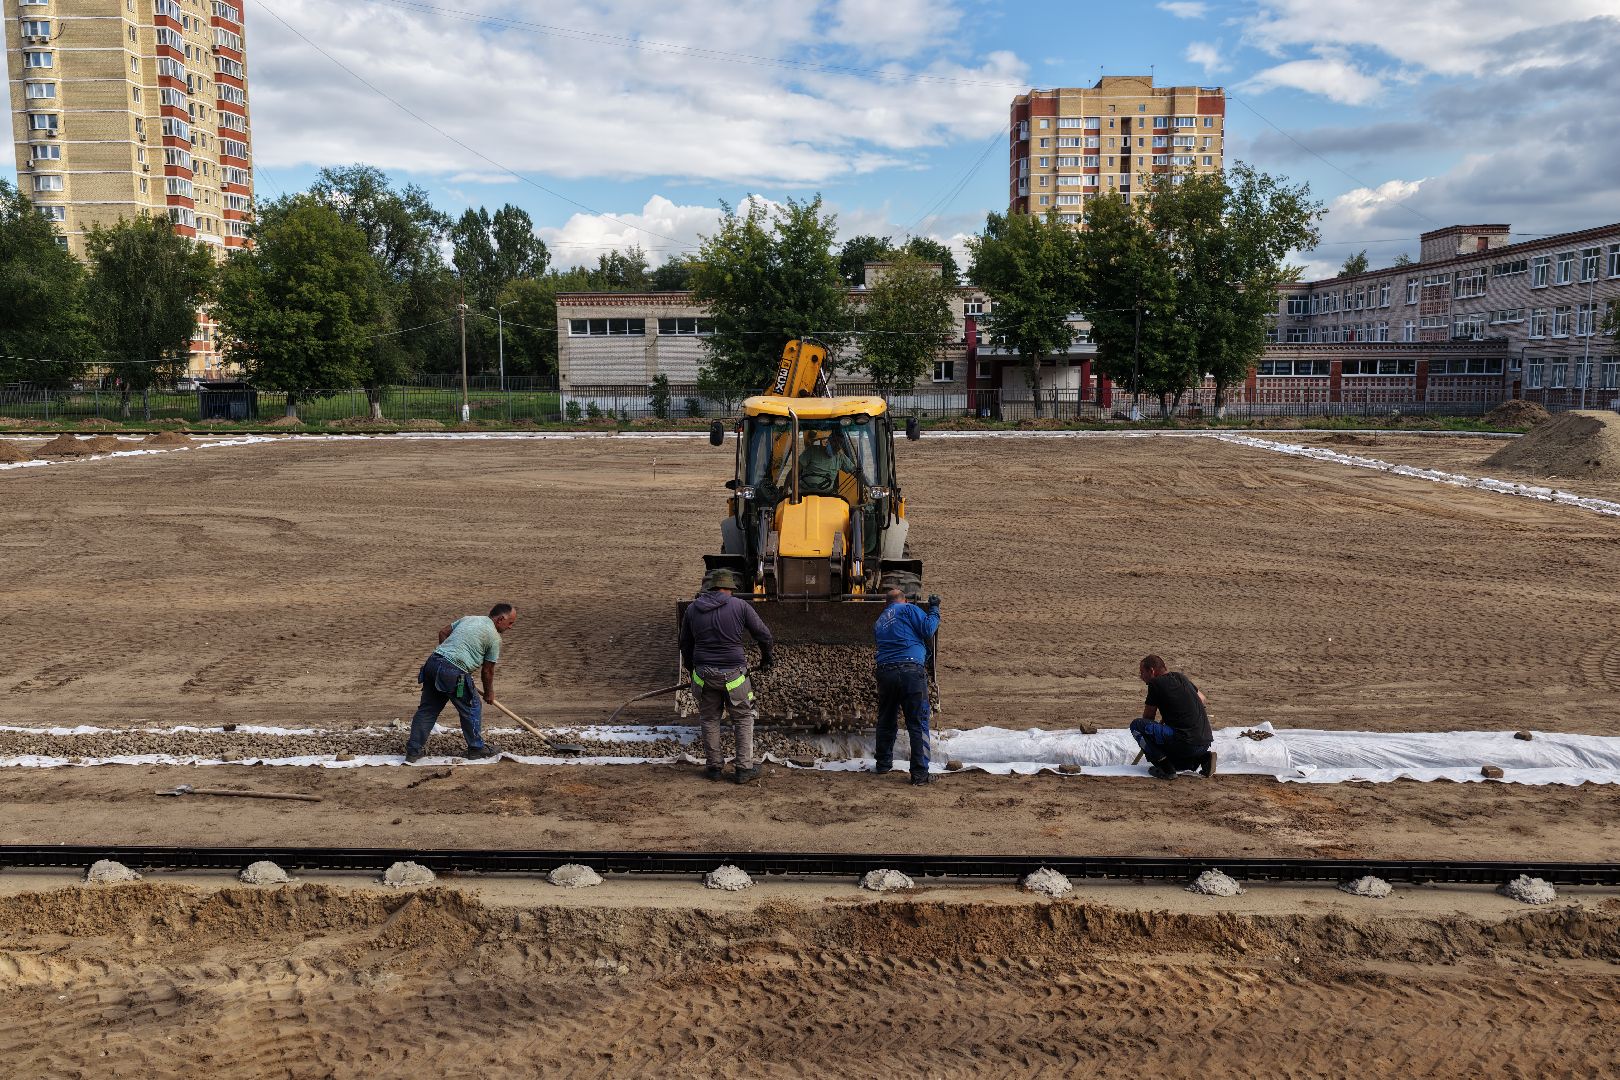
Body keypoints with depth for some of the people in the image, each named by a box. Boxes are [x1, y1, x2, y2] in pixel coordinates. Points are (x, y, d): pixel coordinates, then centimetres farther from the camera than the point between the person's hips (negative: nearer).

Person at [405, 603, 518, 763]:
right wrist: (489, 693, 20)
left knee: (427, 708, 15)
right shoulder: (494, 637, 0)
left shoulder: (467, 618, 21)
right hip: (454, 672, -7)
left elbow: (443, 633, 24)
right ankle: (476, 748, 22)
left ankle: (413, 750, 19)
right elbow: (487, 671, 6)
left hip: (433, 663, 7)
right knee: (472, 708, 11)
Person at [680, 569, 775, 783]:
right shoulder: (740, 606, -4)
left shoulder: (692, 608, 7)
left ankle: (713, 766, 23)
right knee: (743, 719, 11)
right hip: (733, 673, -3)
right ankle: (745, 768, 12)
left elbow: (685, 643, 15)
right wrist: (767, 658, 19)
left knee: (709, 719, 17)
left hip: (703, 673, 3)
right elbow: (763, 634, 0)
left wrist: (692, 669, 29)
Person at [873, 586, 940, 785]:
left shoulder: (880, 621, 24)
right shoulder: (908, 609, 5)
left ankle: (884, 764, 30)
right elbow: (928, 630, -5)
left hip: (885, 672, 6)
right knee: (918, 724, -2)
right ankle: (919, 772, -5)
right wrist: (934, 610, 11)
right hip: (911, 671, -6)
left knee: (886, 722, 20)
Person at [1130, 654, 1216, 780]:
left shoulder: (1156, 684, -6)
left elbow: (1148, 717, 6)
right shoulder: (1181, 677, 15)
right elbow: (1203, 700, 32)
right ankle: (1203, 758, 11)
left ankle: (1165, 767, -7)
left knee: (1136, 725, -3)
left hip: (1186, 743, -9)